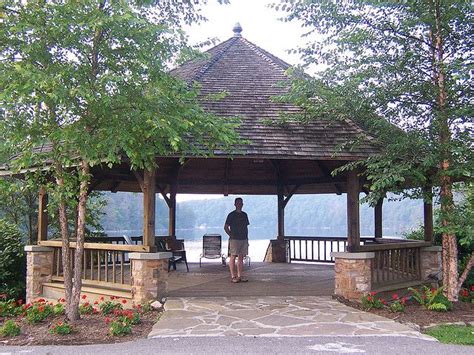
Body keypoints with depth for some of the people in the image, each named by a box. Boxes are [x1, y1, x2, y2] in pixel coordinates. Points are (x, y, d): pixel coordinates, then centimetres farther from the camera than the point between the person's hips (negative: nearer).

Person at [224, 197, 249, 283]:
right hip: (234, 239, -6)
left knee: (241, 257, 6)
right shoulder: (231, 215, -2)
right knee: (233, 257, -4)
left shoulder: (244, 215, 15)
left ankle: (239, 276, 11)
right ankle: (233, 276, -2)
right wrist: (231, 235, -8)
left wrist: (247, 237, 11)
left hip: (244, 239, 6)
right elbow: (226, 227, -2)